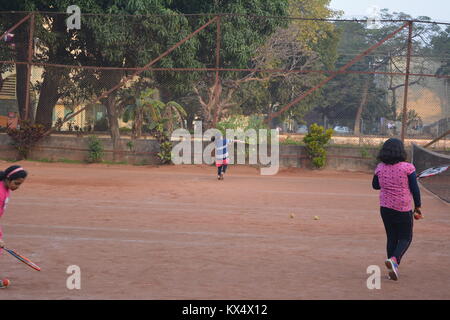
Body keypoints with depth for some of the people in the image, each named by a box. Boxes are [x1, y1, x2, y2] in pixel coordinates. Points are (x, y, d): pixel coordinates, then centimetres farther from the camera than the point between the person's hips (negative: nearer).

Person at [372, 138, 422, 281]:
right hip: (403, 209, -4)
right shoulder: (407, 167, -12)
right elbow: (415, 189, -9)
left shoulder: (380, 168, -2)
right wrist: (418, 207, -1)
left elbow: (375, 185, 13)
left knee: (391, 238, 14)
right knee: (405, 238, 8)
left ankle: (393, 269, 14)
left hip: (385, 208, 4)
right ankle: (394, 259, -17)